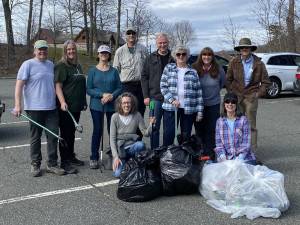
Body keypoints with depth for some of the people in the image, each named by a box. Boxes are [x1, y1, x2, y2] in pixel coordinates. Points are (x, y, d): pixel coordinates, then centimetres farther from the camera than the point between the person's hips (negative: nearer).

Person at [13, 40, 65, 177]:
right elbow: (19, 85, -9)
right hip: (34, 108, -5)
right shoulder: (28, 64, -4)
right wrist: (17, 105, -18)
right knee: (35, 138, 6)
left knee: (53, 137, 4)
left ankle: (52, 164, 14)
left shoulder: (51, 65, 14)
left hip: (51, 108, 5)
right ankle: (35, 165, 18)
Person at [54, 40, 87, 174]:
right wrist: (62, 102, -25)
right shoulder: (61, 66, -8)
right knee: (65, 133, -1)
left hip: (76, 106, 7)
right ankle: (64, 163, 5)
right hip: (66, 106, -7)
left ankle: (71, 157, 28)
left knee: (72, 133, 16)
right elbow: (58, 86, -15)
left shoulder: (78, 66, 16)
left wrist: (84, 102, 23)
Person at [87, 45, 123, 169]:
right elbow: (89, 89, -3)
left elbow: (119, 88, 4)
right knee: (97, 131, 1)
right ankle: (94, 158, 11)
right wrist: (102, 94, -15)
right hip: (97, 106, -1)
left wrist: (112, 96, -14)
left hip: (112, 105, 1)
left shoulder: (114, 71, 7)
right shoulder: (93, 71, 2)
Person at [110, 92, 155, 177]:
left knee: (141, 145, -35)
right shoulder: (115, 117, -8)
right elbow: (112, 138, -8)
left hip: (132, 147, 1)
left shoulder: (137, 115, -4)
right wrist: (115, 156, -16)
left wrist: (151, 124, -26)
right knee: (118, 174, -22)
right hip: (119, 149, -1)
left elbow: (146, 133, -5)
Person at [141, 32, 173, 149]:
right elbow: (144, 77, 5)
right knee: (154, 127, 3)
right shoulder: (151, 58, 5)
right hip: (155, 98, 0)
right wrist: (146, 96, -3)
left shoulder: (173, 58, 4)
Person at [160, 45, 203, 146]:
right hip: (170, 107, -1)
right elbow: (163, 86, 2)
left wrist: (199, 111, 1)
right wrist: (172, 100, -12)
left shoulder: (193, 72, 8)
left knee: (186, 135, 7)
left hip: (188, 109, 1)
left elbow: (198, 93, 7)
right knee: (168, 134, -3)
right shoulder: (169, 68, 8)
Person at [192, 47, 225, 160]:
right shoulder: (194, 69, -8)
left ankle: (210, 153, 14)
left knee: (211, 129, 5)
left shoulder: (218, 70, -3)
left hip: (213, 104, 1)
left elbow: (222, 83, 15)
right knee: (199, 129, 7)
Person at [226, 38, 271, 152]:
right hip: (236, 97, 2)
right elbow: (228, 79, 11)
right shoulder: (234, 62, 2)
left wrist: (259, 94, -2)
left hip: (251, 97, -1)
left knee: (251, 125, 2)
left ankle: (252, 150, 9)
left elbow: (265, 82, 6)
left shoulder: (258, 63, -1)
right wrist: (231, 92, 3)